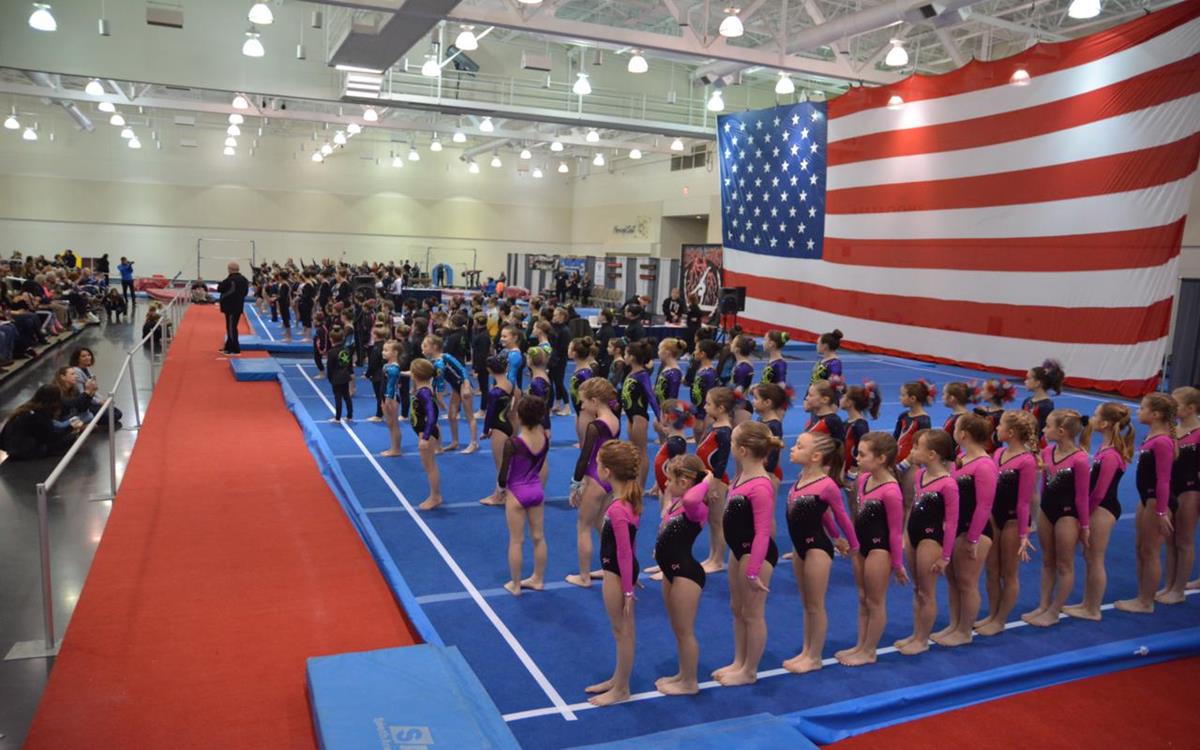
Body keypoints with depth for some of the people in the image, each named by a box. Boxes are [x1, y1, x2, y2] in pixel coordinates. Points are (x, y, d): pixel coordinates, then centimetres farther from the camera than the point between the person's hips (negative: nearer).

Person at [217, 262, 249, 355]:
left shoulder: (230, 280, -19)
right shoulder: (243, 279, 8)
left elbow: (219, 288, -10)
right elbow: (246, 291, 17)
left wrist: (221, 284, 9)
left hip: (231, 307, -9)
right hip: (239, 306, 9)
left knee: (231, 327, -3)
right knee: (231, 327, 18)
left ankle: (235, 349, -2)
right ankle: (228, 347, 27)